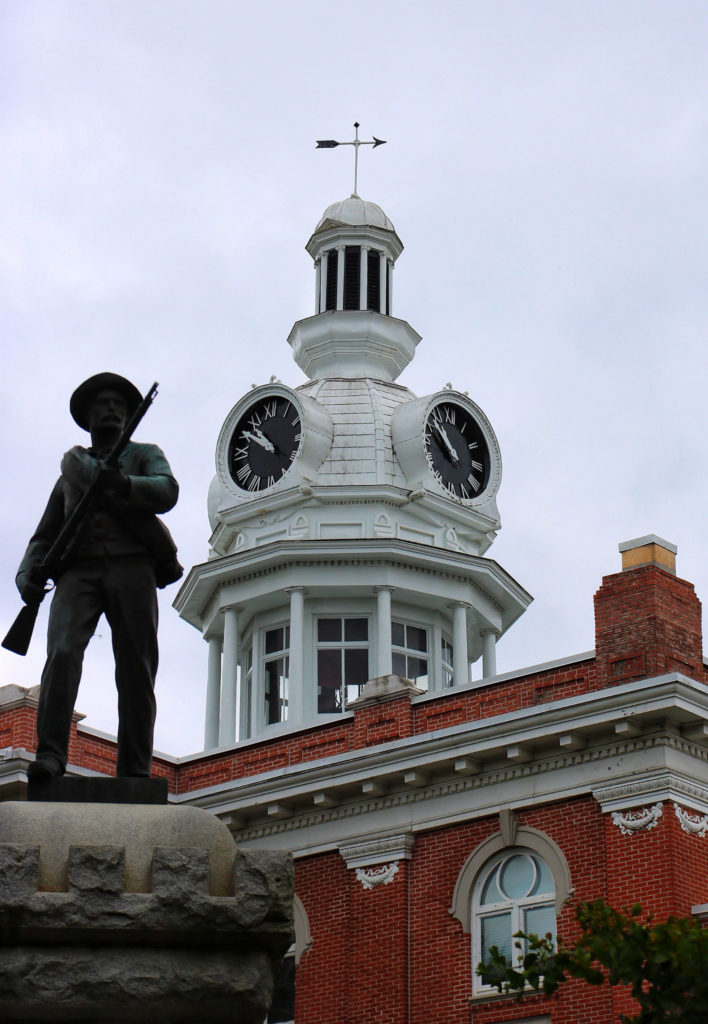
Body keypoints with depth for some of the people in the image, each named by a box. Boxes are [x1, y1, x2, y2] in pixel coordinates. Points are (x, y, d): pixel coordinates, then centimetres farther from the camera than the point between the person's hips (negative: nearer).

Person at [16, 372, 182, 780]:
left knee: (136, 669, -10)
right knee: (62, 653, -22)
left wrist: (121, 484, -20)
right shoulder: (71, 466, 30)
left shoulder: (145, 455, 23)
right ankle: (50, 754, -32)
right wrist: (28, 574, 4)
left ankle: (135, 771, -14)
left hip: (131, 566, -1)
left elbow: (166, 492, 0)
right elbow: (45, 535, 26)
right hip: (78, 570, 1)